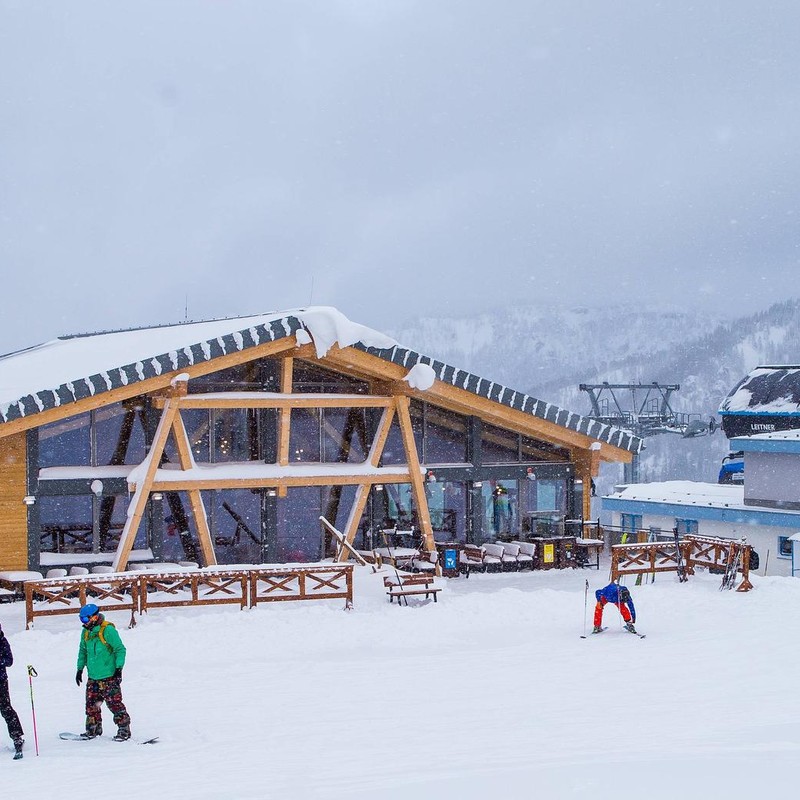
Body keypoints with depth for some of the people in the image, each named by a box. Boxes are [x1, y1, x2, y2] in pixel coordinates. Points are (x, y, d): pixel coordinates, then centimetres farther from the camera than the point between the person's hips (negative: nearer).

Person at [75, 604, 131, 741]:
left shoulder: (108, 630, -13)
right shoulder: (86, 632, 9)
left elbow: (120, 649, -10)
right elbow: (83, 651, 23)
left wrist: (118, 668, -14)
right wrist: (80, 668, 21)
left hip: (109, 676, -7)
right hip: (92, 677, 7)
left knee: (114, 703, -7)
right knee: (91, 704, 8)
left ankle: (124, 729, -1)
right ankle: (93, 729, 21)